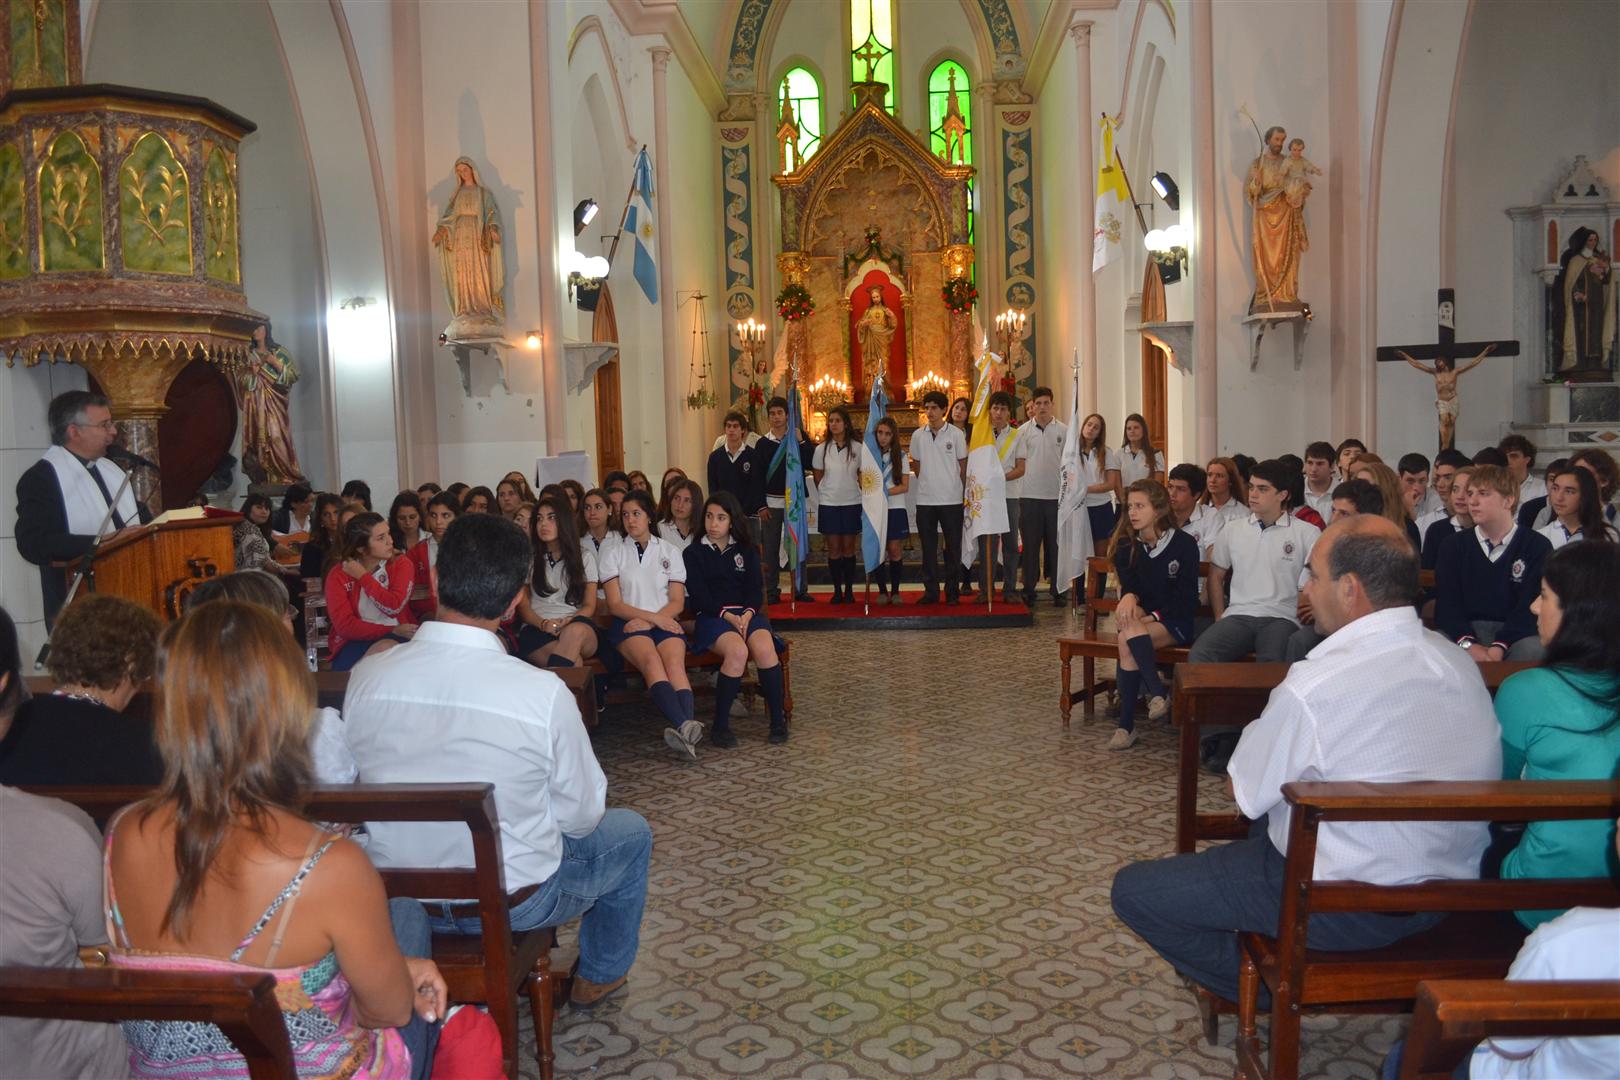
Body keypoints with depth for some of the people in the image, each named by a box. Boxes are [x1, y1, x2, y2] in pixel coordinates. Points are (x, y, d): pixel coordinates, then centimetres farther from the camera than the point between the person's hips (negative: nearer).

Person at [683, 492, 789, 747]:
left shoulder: (746, 551, 19)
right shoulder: (693, 554, 11)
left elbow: (756, 589, 9)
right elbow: (699, 596, -1)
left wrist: (748, 614, -12)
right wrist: (728, 616, -15)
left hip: (747, 613, 3)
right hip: (712, 617, -2)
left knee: (764, 648, -31)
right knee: (737, 651, -34)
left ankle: (778, 720, -20)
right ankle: (720, 726, -25)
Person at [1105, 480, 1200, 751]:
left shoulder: (1184, 544, -6)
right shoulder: (1125, 546, 7)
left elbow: (1187, 599, -7)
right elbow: (1129, 585, 0)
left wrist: (1152, 617, -18)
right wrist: (1129, 598, -25)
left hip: (1175, 622, -4)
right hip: (1140, 618, 4)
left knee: (1128, 640, -32)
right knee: (1128, 631, -33)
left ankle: (1127, 725, -29)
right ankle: (1158, 694, -26)